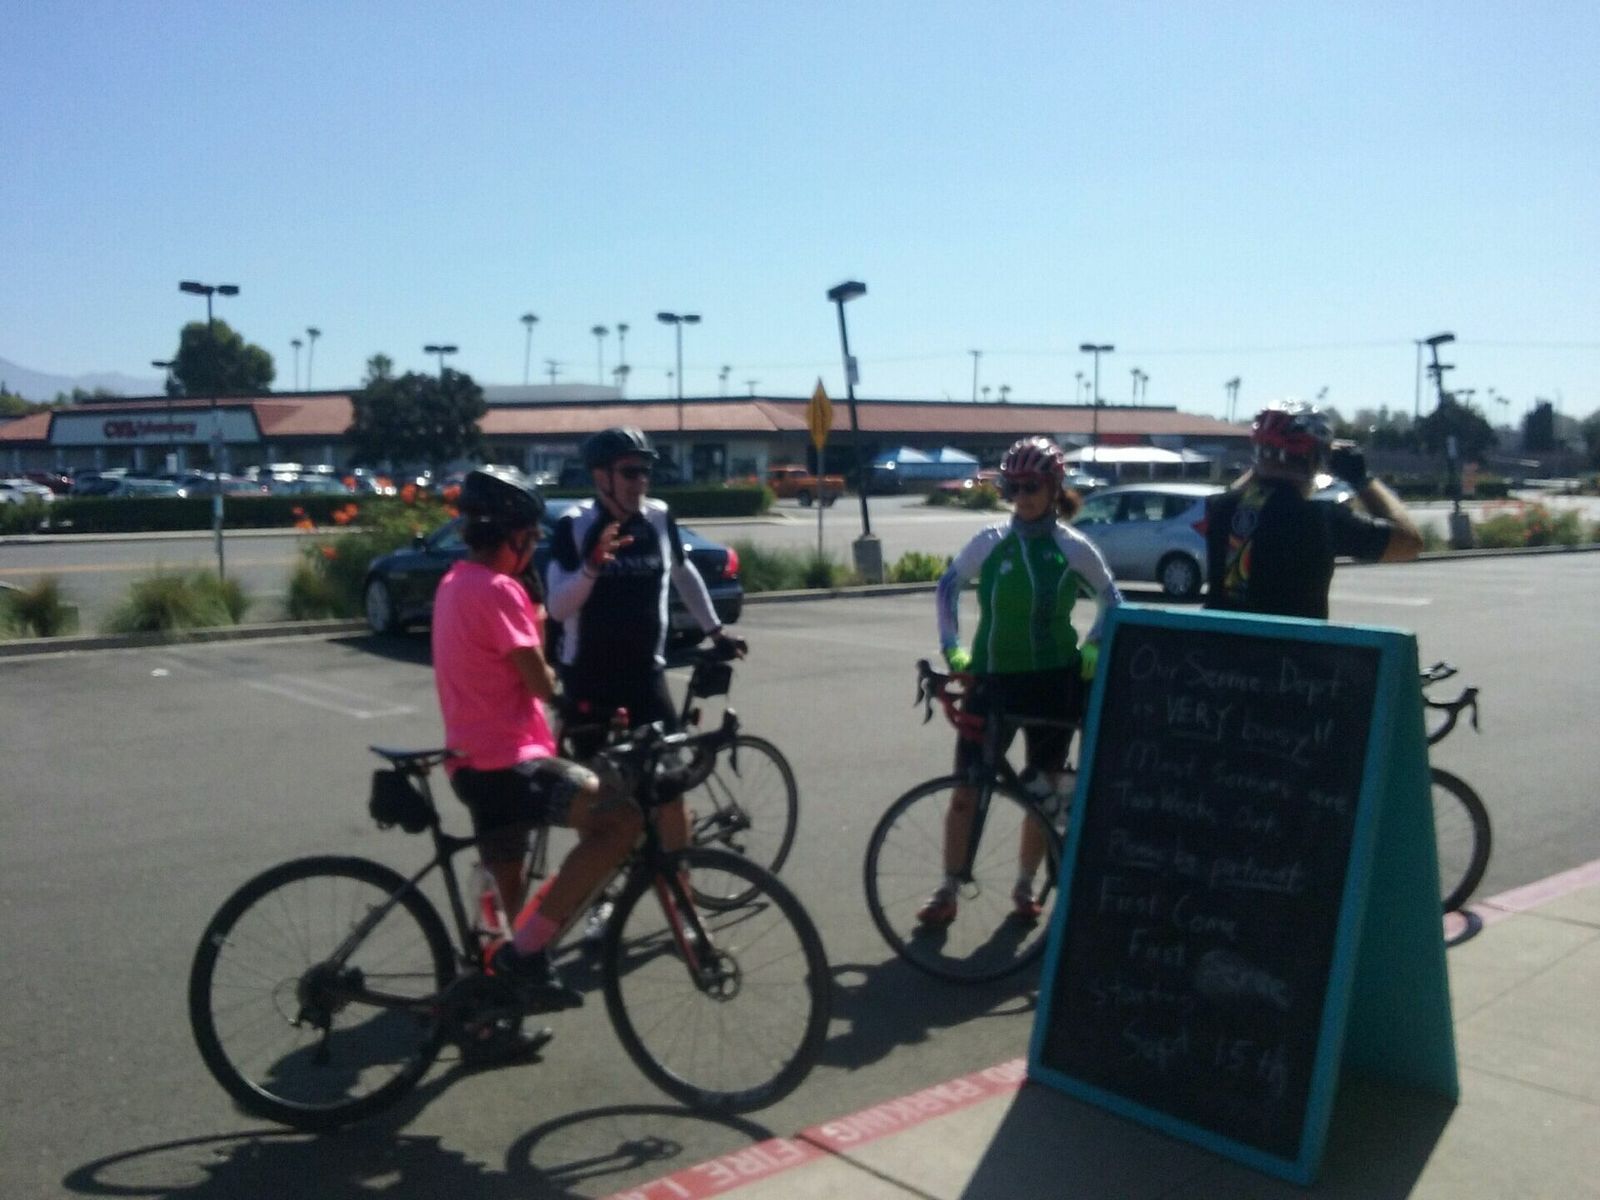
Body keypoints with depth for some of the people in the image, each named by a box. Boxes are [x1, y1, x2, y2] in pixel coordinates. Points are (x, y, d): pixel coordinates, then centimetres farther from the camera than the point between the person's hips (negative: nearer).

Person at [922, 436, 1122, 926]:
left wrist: (1092, 647, -6)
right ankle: (947, 891, 12)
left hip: (1052, 680, -1)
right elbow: (948, 585, 9)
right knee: (965, 791, 0)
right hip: (992, 677, 1)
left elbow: (1111, 600, 8)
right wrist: (951, 646, 0)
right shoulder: (991, 541, -2)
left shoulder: (1073, 547, -5)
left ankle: (1024, 887, 26)